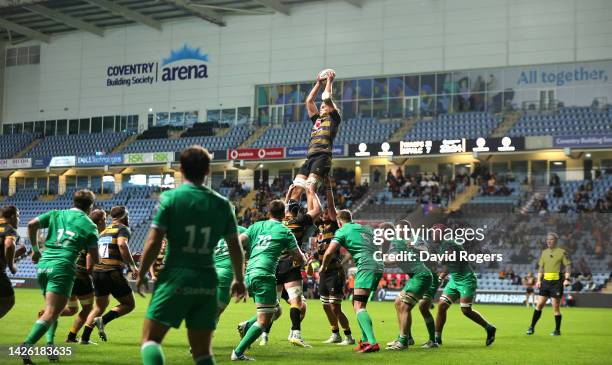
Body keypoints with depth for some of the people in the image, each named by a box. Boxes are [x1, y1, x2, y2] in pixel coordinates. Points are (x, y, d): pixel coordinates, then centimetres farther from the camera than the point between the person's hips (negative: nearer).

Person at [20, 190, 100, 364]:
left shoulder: (56, 214, 16)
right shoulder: (89, 226, 7)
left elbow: (32, 224, 2)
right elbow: (95, 258, 4)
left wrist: (35, 249, 13)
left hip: (43, 265, 5)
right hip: (62, 268, -5)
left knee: (52, 310, 23)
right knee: (51, 314, -11)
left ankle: (50, 345, 7)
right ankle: (26, 346, -29)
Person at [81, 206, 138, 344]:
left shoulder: (104, 231, 21)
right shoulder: (123, 229, -1)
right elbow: (122, 244, -22)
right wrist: (132, 265, -20)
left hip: (97, 271, 7)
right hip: (113, 272, -7)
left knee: (100, 306, 22)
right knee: (129, 304, 6)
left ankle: (84, 337, 13)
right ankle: (103, 320, -13)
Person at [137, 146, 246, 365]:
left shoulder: (170, 198, -5)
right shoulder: (222, 204, 5)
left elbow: (153, 243, -9)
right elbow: (235, 248, 9)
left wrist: (141, 275, 5)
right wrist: (239, 279, 25)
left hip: (175, 278, -3)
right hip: (207, 284, 3)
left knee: (150, 339, 6)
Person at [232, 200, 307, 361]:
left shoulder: (257, 226, 16)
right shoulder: (285, 231, 5)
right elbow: (300, 259, 8)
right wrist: (303, 260, 31)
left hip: (249, 274, 7)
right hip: (264, 276, -7)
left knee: (276, 311, 22)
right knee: (264, 321, -3)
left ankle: (246, 326, 2)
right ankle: (238, 352, -13)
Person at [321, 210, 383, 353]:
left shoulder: (342, 231, 5)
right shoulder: (366, 228, 26)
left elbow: (329, 252, -6)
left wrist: (323, 266, 14)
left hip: (366, 267, -8)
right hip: (378, 266, 8)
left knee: (359, 307, -13)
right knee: (356, 303, 19)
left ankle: (372, 342, -29)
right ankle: (365, 340, 18)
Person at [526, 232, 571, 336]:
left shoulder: (561, 252, -3)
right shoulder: (544, 252, 13)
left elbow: (568, 265, -5)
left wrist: (567, 279, -16)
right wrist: (538, 280, 10)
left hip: (556, 282, -5)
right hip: (545, 281, 5)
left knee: (555, 307, -2)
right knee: (539, 305, 2)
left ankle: (557, 330, 9)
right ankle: (532, 327, 8)